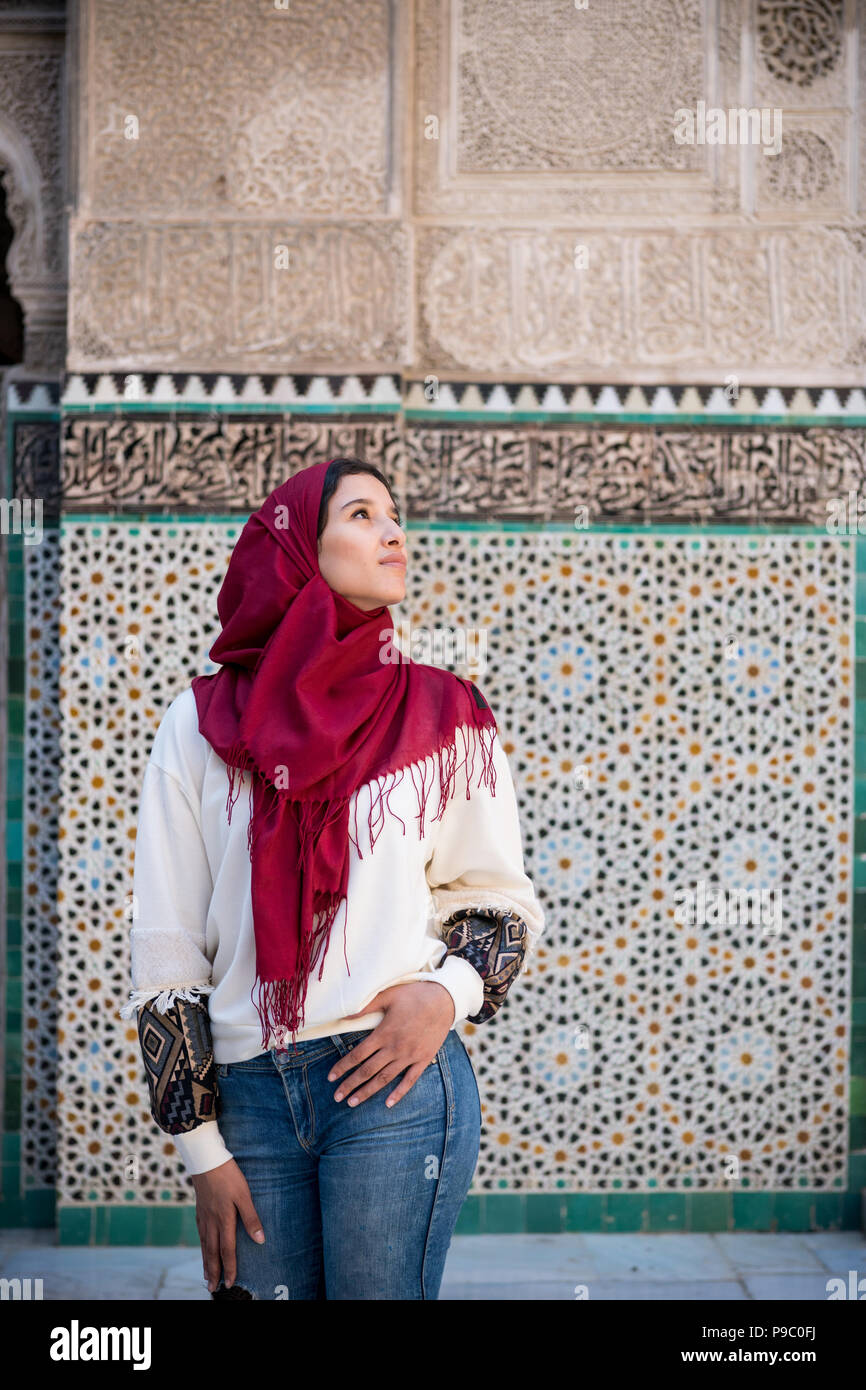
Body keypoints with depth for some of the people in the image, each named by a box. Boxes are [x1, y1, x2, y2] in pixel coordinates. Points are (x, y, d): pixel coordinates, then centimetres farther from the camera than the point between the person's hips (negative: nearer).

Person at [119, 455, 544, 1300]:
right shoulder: (202, 723, 4)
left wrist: (450, 989, -10)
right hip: (248, 1093, 1)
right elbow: (164, 949, 4)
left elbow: (502, 899, 13)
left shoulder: (443, 715, 5)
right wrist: (203, 1150, 1)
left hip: (396, 1078, -1)